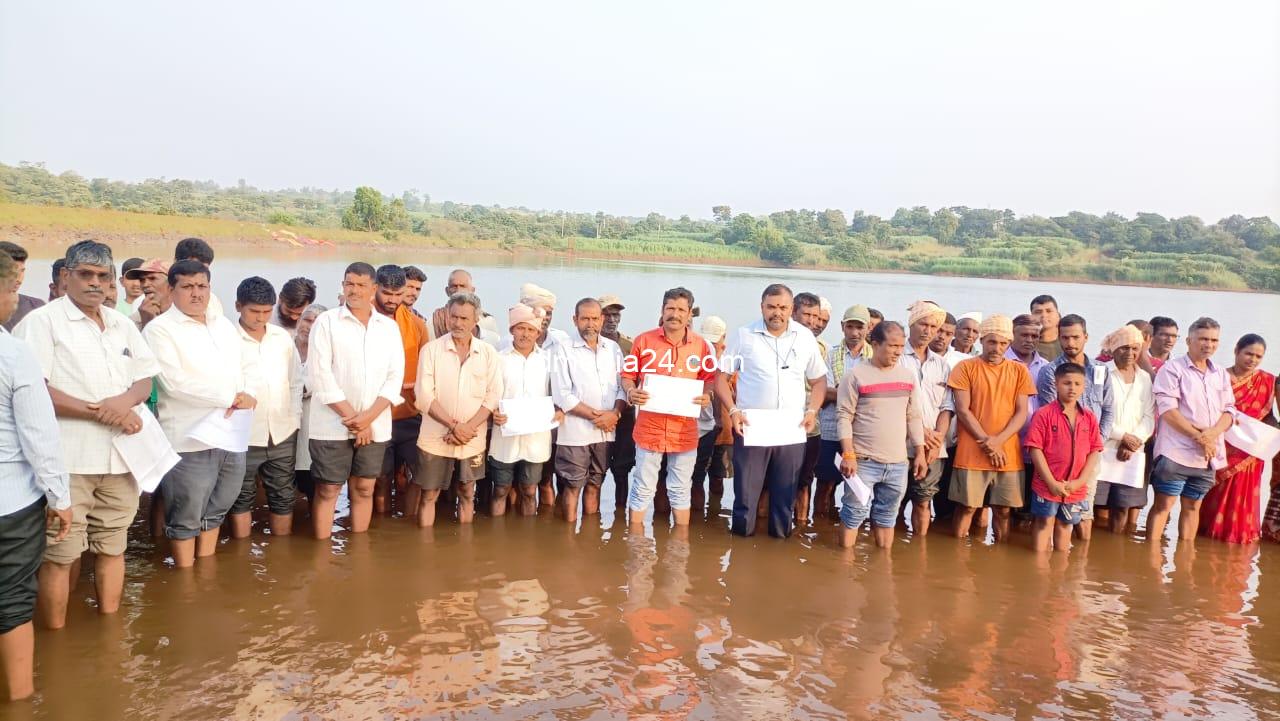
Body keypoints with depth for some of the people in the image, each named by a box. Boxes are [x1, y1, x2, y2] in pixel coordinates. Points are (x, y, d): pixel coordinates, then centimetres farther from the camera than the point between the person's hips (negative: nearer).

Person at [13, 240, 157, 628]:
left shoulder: (123, 324, 14)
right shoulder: (43, 321, -4)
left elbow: (145, 379, 15)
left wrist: (127, 400, -9)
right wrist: (100, 412, -17)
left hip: (119, 457, 6)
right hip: (68, 460, -5)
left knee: (113, 545, 15)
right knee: (59, 553, 2)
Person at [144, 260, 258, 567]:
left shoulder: (224, 324, 14)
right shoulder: (159, 329, -8)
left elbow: (250, 365, 14)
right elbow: (175, 383, -19)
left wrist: (250, 395, -7)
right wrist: (229, 399, -16)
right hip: (190, 440, -7)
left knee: (215, 510, 20)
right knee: (186, 518, 6)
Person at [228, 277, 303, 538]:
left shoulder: (283, 337, 4)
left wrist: (295, 419, 5)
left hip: (282, 435, 4)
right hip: (244, 435, -4)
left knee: (283, 496, 14)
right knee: (242, 498, 11)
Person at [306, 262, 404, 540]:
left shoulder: (390, 327, 7)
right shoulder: (326, 321, -2)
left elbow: (395, 376, 2)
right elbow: (319, 375, -9)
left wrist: (368, 416, -11)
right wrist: (352, 417, -13)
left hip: (375, 426, 3)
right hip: (332, 425, -3)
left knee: (364, 489, 11)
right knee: (327, 490, 3)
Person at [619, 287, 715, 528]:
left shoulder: (701, 345, 0)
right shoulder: (643, 340, -4)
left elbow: (709, 379, 8)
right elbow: (627, 374, 2)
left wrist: (707, 396, -13)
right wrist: (630, 392, -18)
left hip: (685, 430, 2)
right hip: (649, 428, -1)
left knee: (681, 490, 14)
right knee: (642, 489, 7)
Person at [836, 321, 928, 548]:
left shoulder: (909, 375, 8)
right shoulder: (856, 374, -7)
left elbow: (914, 417, 13)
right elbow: (844, 416, -8)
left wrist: (920, 453, 10)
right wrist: (848, 454, -14)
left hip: (898, 462, 4)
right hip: (863, 460, -4)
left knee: (887, 515, 13)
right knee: (855, 512, 1)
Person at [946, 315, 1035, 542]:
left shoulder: (1019, 371, 8)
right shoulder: (966, 367, 0)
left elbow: (1021, 412, 3)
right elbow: (962, 410, -6)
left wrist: (998, 440, -12)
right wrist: (987, 442, -12)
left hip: (1009, 453, 3)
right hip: (972, 453, -3)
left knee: (1004, 509, 9)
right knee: (967, 506, 2)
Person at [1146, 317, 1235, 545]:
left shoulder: (1221, 374, 14)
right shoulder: (1172, 369, -4)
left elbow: (1229, 411, 10)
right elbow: (1168, 410, -12)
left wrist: (1213, 433, -11)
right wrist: (1199, 436, -16)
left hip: (1208, 456, 6)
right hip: (1176, 452, -5)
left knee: (1192, 507, 11)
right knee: (1163, 505, -4)